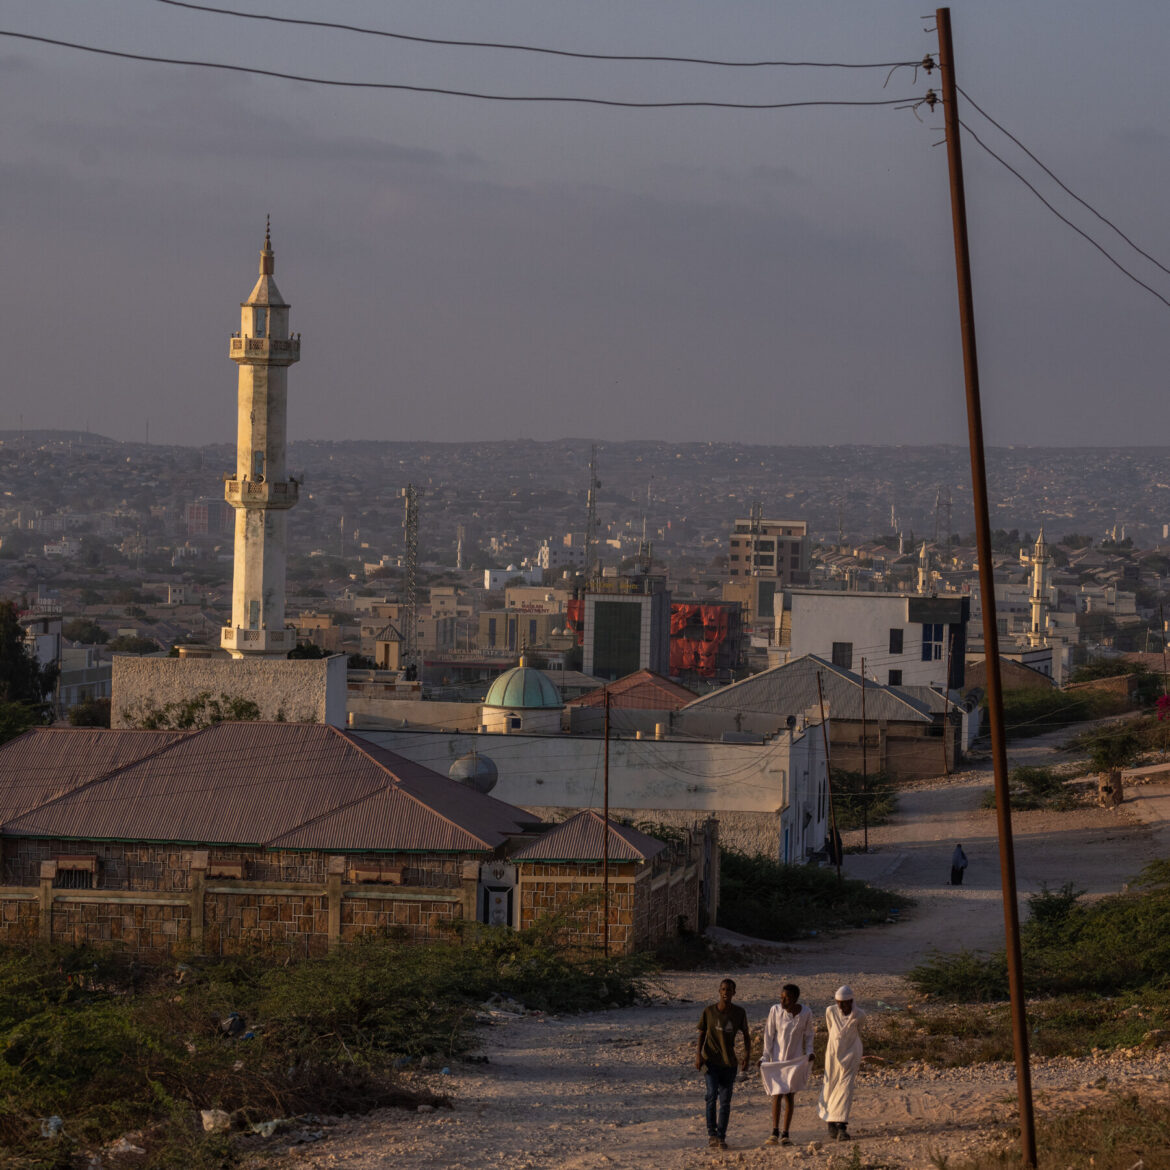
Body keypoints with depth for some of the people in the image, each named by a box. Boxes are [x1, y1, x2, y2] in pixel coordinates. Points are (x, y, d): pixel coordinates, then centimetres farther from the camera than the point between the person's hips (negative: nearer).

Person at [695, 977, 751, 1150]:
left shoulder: (739, 1013, 1)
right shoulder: (709, 1011, -3)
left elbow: (746, 1034, 10)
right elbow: (702, 1034, 5)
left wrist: (747, 1055, -2)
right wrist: (698, 1055, -6)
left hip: (729, 1061, 2)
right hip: (711, 1059, -2)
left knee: (725, 1101, 2)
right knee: (712, 1095, -16)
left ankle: (721, 1137, 8)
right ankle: (711, 1132, -7)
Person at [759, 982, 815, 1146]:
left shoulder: (805, 1013, -10)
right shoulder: (776, 1010, -13)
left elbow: (808, 1035, 5)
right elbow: (769, 1035, -6)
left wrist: (809, 1052, -9)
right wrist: (765, 1057, -8)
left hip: (795, 1059, 1)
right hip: (777, 1059, -1)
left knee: (790, 1096, 3)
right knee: (777, 1095, -4)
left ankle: (785, 1134, 9)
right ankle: (775, 1133, 0)